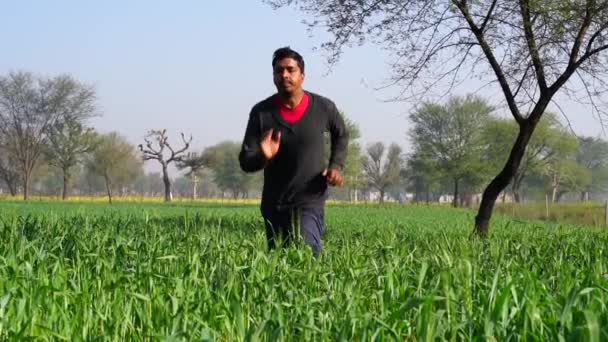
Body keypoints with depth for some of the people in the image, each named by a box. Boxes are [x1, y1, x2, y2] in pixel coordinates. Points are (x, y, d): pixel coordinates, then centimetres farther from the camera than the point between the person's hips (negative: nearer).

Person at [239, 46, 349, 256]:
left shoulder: (324, 108, -7)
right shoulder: (261, 112, -8)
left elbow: (341, 135, 16)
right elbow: (245, 162, -8)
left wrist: (336, 165, 1)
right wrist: (263, 157, -30)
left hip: (310, 201, -2)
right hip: (274, 204, 2)